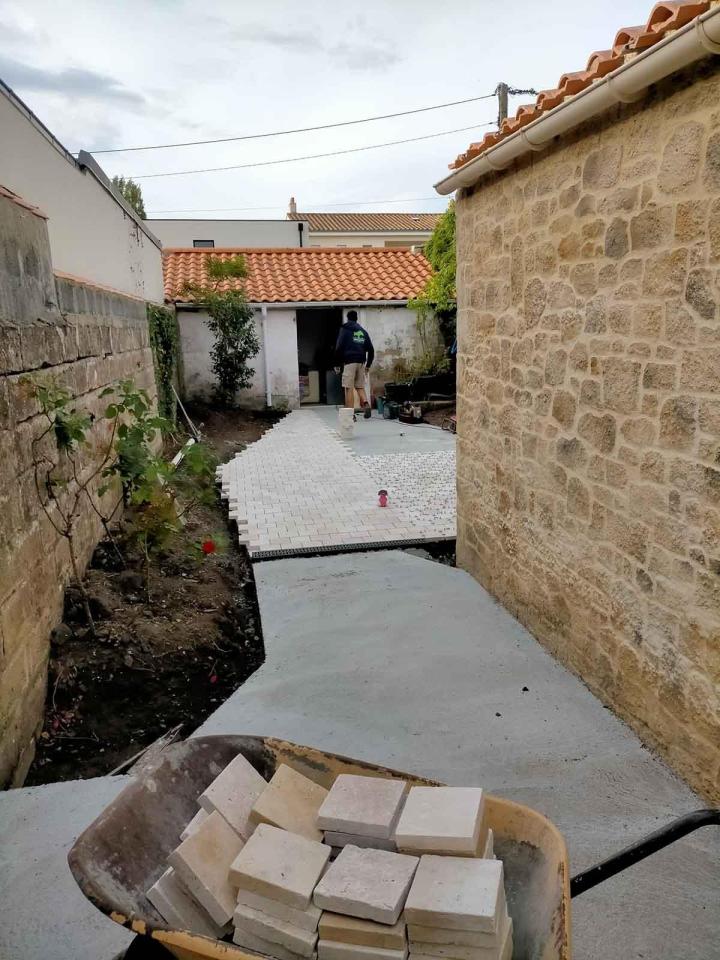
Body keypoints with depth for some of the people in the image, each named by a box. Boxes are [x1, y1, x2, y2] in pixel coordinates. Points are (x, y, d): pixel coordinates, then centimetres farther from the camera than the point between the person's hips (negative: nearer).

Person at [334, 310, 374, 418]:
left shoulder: (344, 329, 4)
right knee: (360, 387, 12)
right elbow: (371, 349, 14)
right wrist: (368, 365, 19)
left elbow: (339, 348, -4)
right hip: (361, 362, 4)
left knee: (349, 389, -3)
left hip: (349, 362, -4)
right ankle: (366, 405, -13)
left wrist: (337, 364, 2)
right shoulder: (363, 331, 17)